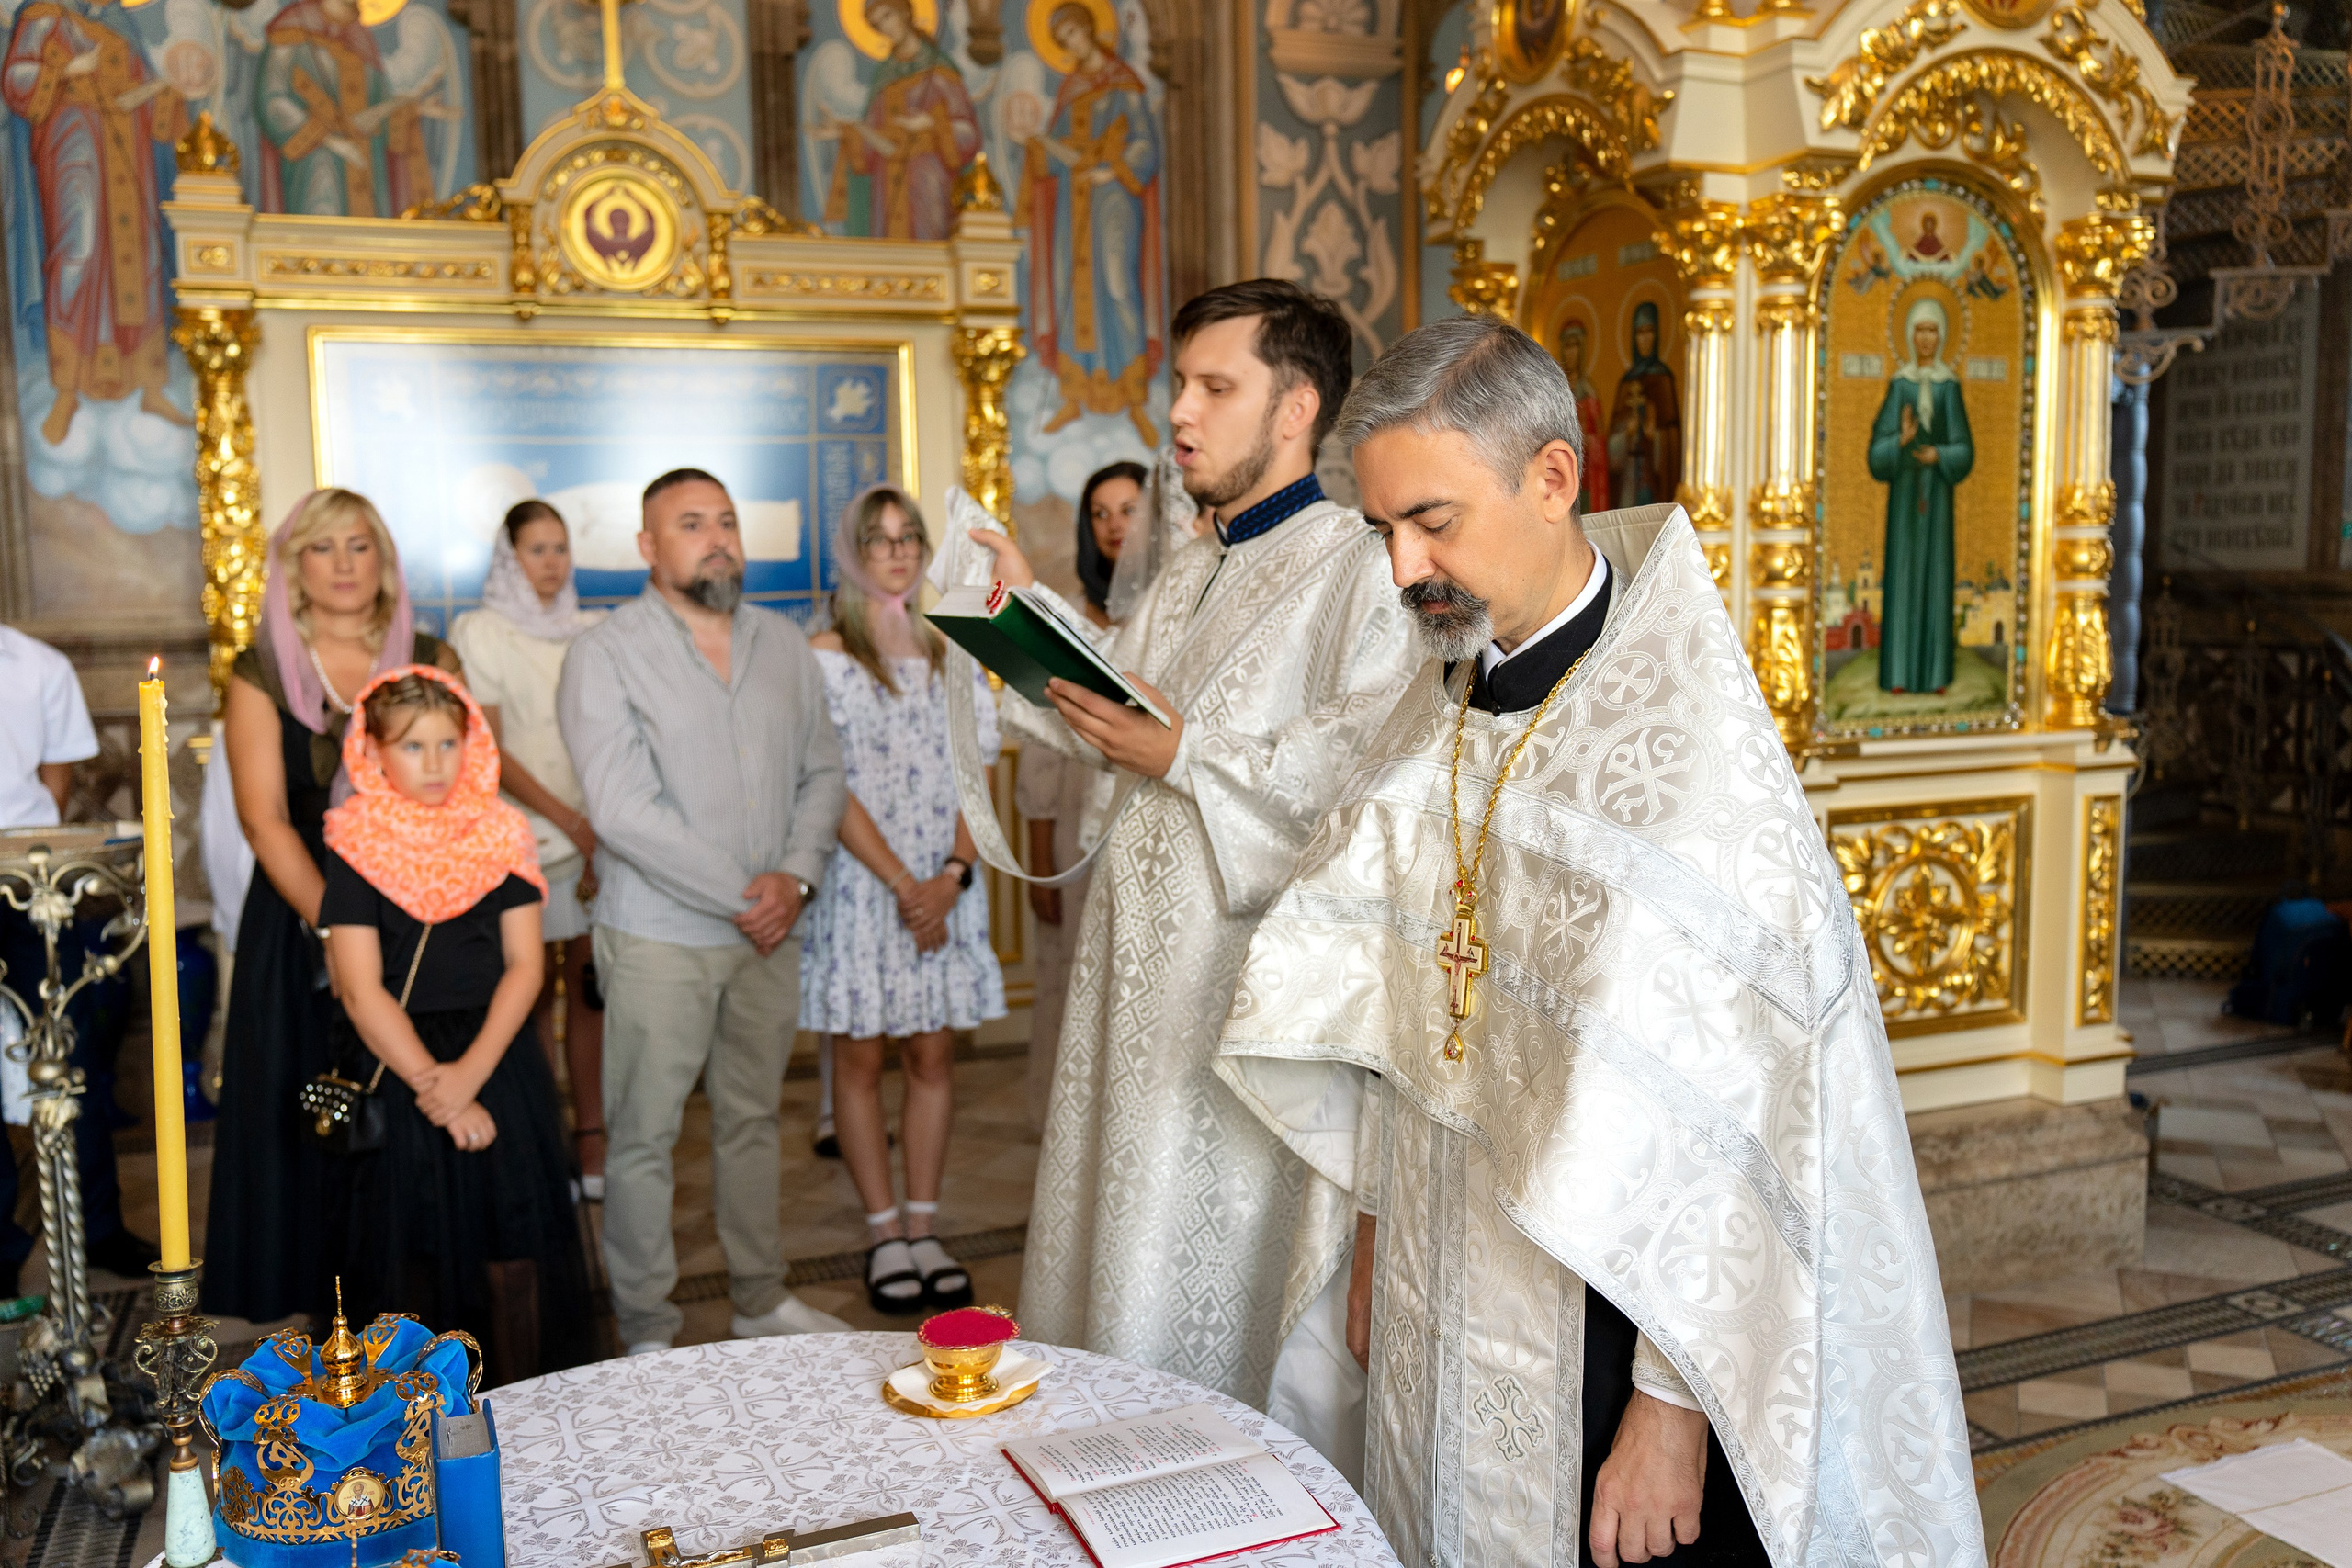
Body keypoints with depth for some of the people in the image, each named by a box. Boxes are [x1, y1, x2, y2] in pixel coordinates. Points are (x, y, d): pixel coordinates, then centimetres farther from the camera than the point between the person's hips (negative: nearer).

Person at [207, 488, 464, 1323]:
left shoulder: (432, 661, 6)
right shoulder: (261, 674, 1)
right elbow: (264, 819, -6)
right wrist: (336, 925, -15)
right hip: (300, 924, -1)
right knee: (309, 1119, 3)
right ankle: (317, 1295, 17)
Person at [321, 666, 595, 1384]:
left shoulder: (501, 835, 4)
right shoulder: (355, 847, -3)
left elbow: (524, 965, 0)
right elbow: (361, 990, -8)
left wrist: (470, 1072, -13)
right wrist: (434, 1086, -14)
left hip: (495, 1054, 2)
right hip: (393, 1064, -1)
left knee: (516, 1247, -1)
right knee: (413, 1253, 2)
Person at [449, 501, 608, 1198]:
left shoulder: (592, 631, 13)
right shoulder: (481, 631, 1)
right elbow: (487, 750, -4)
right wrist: (567, 820, -11)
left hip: (599, 836, 3)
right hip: (523, 838, -3)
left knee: (591, 989, 4)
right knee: (532, 996, -1)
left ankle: (592, 1140, 10)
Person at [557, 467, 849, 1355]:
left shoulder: (784, 645, 8)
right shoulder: (605, 655, -8)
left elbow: (822, 773, 10)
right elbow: (624, 811, -16)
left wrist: (796, 875, -7)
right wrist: (737, 895, -15)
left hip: (769, 933, 5)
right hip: (659, 937, -4)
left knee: (754, 1119, 15)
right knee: (644, 1135, 3)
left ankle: (761, 1298, 28)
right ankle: (646, 1329, 16)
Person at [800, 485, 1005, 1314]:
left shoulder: (949, 654, 11)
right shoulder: (824, 655, -3)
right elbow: (830, 789, -9)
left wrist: (952, 874, -8)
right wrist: (903, 885, -12)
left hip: (944, 883, 4)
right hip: (861, 881, -4)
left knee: (933, 1058, 6)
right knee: (860, 1059, 2)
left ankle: (924, 1227, 15)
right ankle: (884, 1233, 13)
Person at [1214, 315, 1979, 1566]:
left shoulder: (1687, 744, -22)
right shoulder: (1437, 717, 2)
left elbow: (1722, 1120, -22)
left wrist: (1672, 1408, -18)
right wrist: (1370, 1232, 11)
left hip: (1604, 1337, -6)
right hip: (1443, 1314, 6)